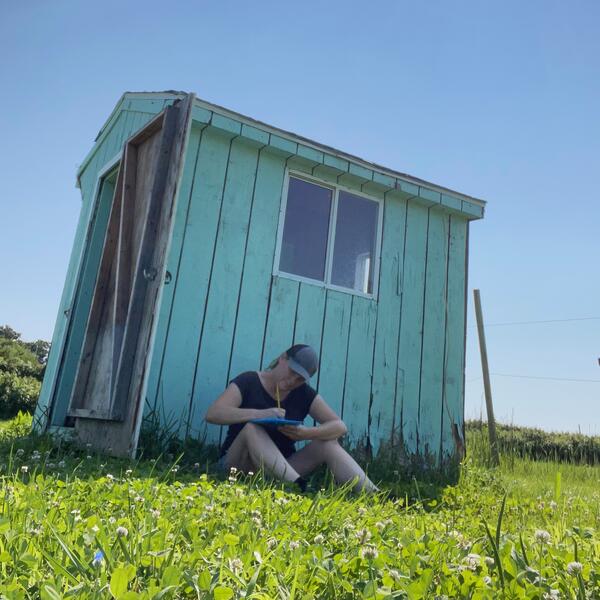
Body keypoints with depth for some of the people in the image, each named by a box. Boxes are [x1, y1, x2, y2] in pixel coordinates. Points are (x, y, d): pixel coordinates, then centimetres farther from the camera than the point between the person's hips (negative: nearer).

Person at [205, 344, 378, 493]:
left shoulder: (304, 394, 3)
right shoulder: (249, 382, -7)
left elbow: (340, 427, -6)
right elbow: (212, 414, -22)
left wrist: (307, 433, -28)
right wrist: (260, 414, -36)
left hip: (281, 469, 4)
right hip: (239, 464, -3)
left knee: (328, 443, -16)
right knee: (252, 428, -33)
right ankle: (298, 486, -46)